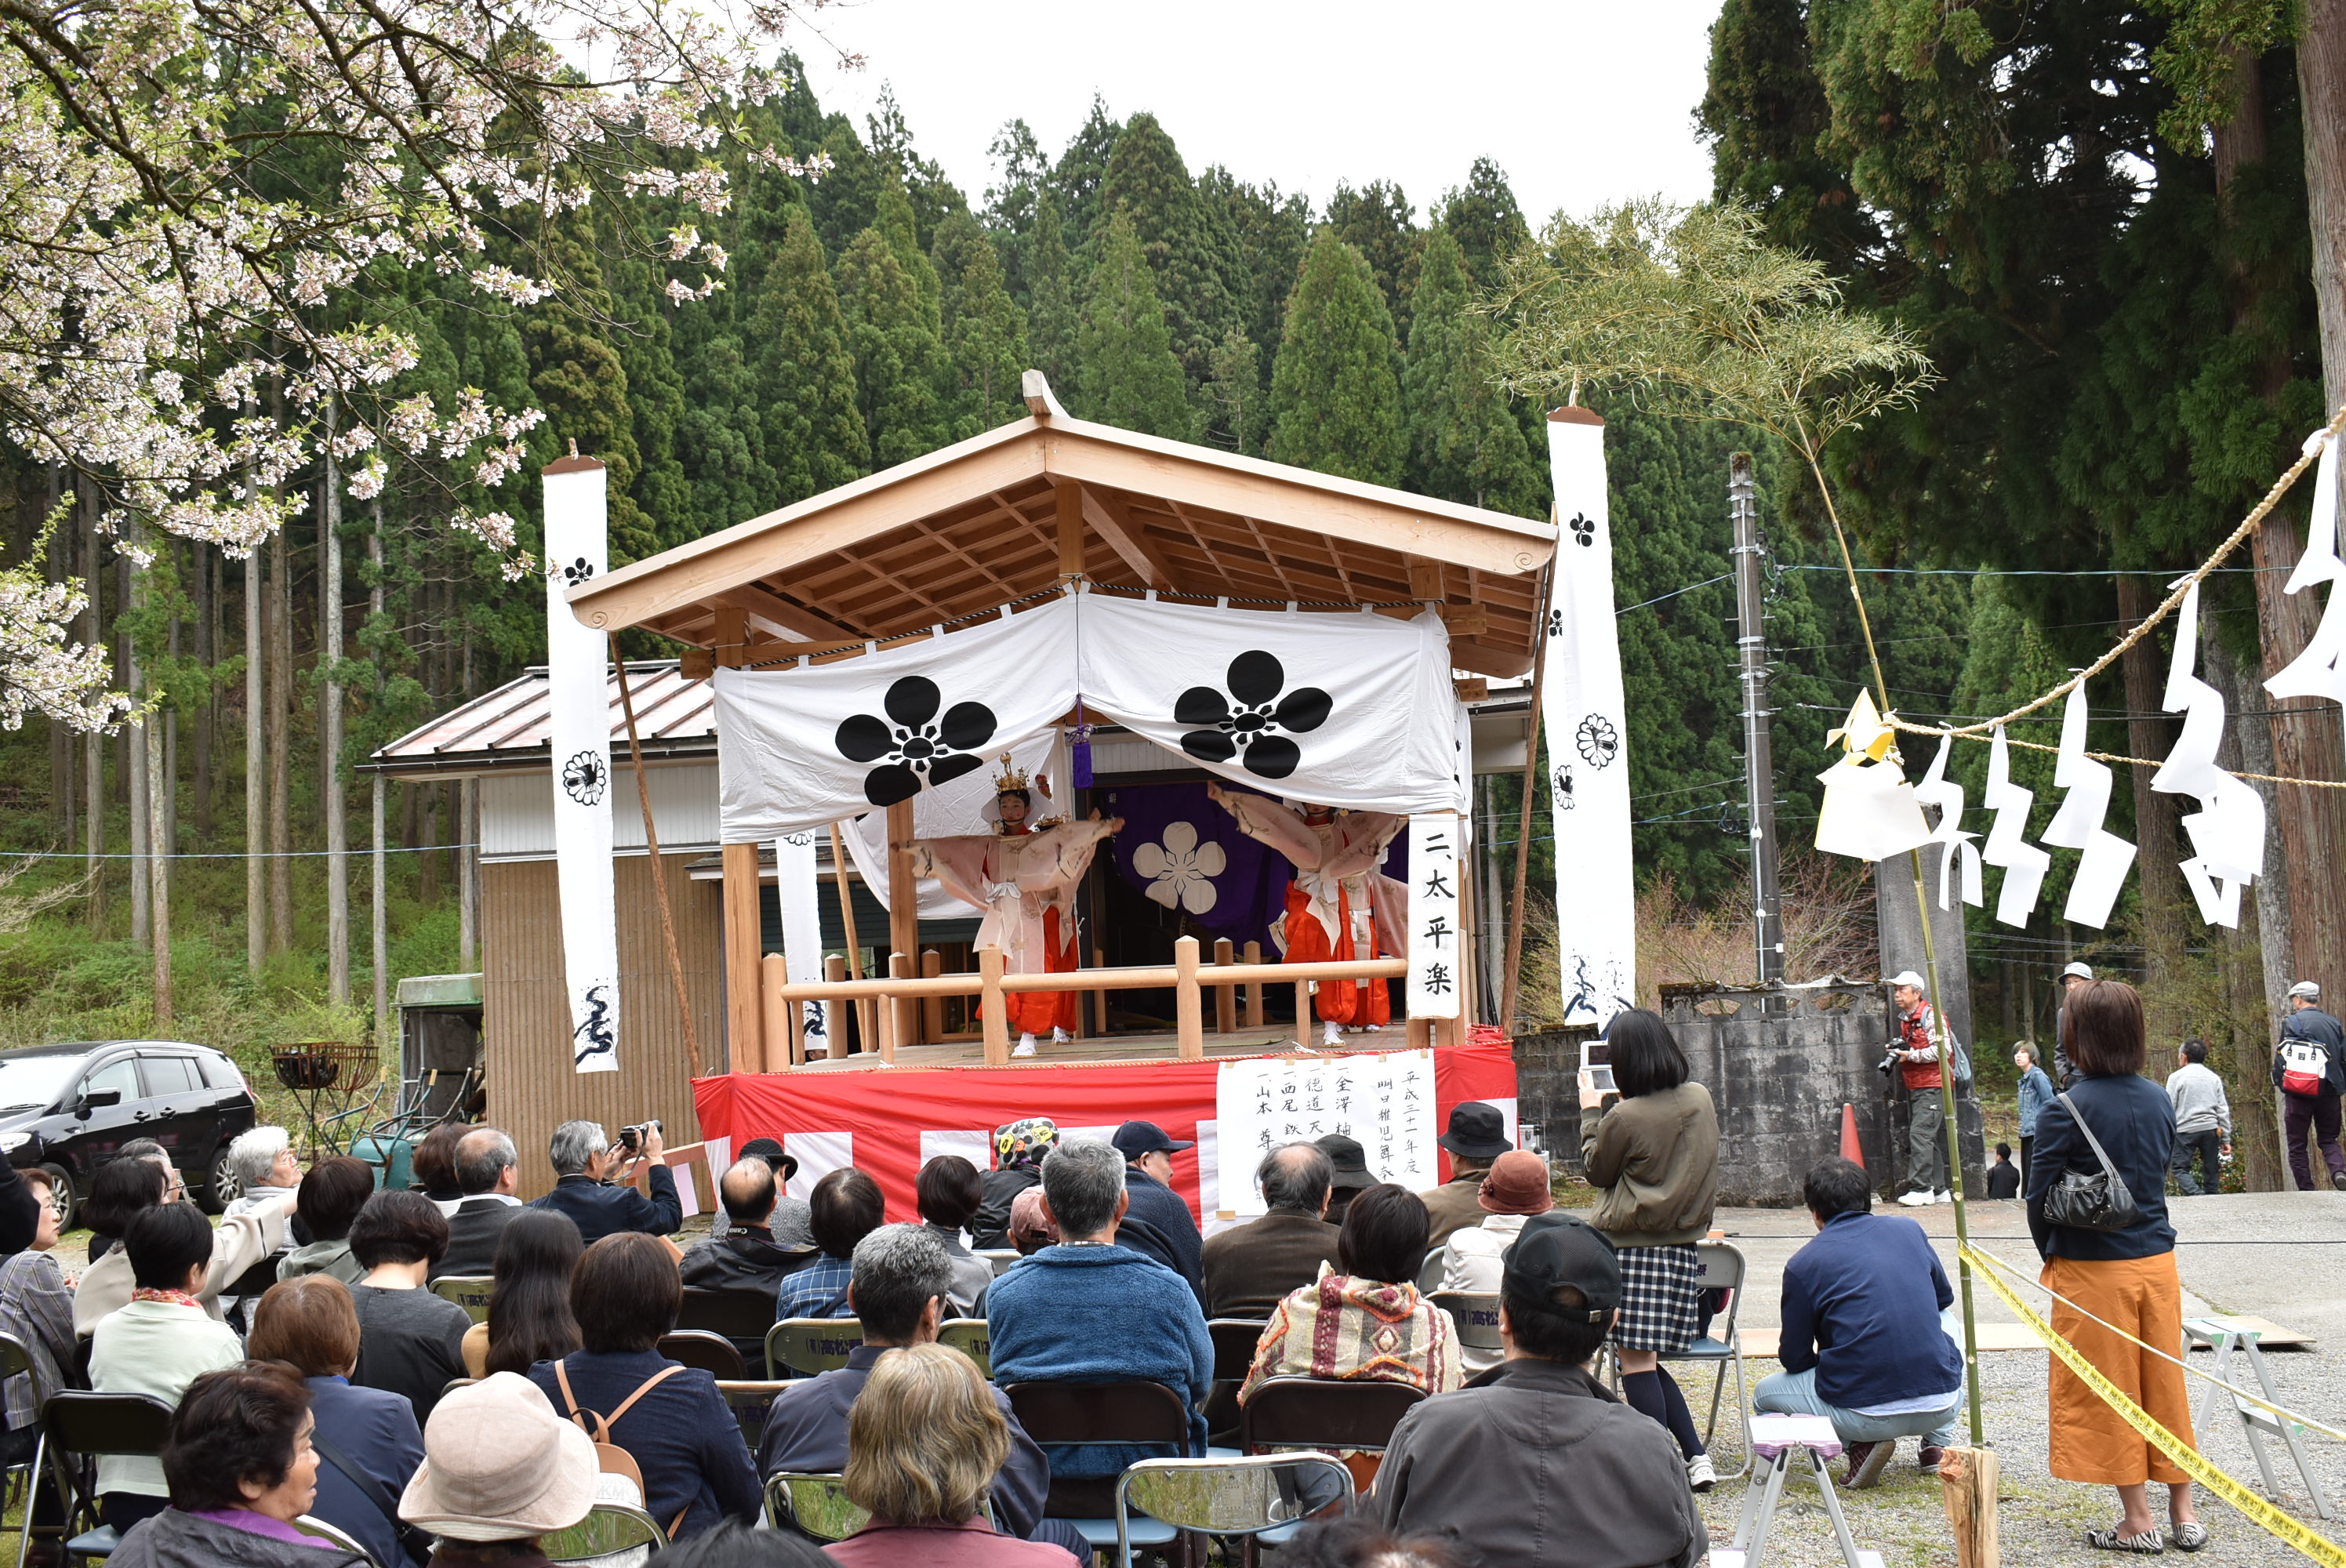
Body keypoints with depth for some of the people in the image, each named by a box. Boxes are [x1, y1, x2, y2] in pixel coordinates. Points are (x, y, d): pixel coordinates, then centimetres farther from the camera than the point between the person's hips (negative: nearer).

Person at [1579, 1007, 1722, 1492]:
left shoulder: (1624, 1118, -15)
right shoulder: (1701, 1100, 3)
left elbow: (1595, 1171, 3)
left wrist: (1590, 1114, 12)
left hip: (1630, 1247, -7)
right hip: (1683, 1245, 7)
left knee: (1636, 1360, -2)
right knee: (1648, 1360, 16)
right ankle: (1696, 1456, 11)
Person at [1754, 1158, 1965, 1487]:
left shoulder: (1802, 1265, -1)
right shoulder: (1908, 1229, 9)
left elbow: (1795, 1360, 4)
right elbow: (1944, 1299, 26)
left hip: (1864, 1414, -4)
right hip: (1941, 1406, 4)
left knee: (1765, 1393, 23)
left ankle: (1860, 1444, 0)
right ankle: (1938, 1443, 22)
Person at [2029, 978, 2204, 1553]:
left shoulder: (2065, 1111, -16)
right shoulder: (2159, 1100, 1)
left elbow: (2039, 1198, -12)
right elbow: (2160, 1174, 11)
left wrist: (2052, 1255, 7)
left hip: (2093, 1269, -5)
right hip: (2157, 1261, 5)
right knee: (2165, 1383, 14)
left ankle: (2138, 1521, 10)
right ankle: (2184, 1512, 19)